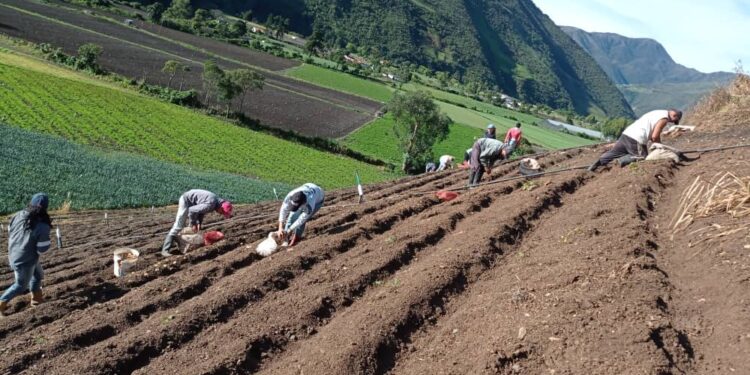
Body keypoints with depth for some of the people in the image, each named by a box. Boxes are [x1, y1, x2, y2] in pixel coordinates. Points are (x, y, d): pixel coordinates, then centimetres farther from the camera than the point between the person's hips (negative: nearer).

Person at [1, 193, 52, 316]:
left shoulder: (18, 215, -10)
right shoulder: (43, 226, -28)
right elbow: (42, 249, -20)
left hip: (13, 254, 7)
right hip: (25, 260, -7)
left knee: (38, 275, 27)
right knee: (21, 285, 19)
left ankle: (36, 298, 43)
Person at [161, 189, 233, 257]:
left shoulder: (216, 200, -1)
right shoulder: (210, 205, -31)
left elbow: (202, 210, 12)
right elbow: (191, 210, -27)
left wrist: (199, 223, 2)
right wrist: (193, 224, -15)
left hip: (192, 202, 10)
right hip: (186, 200, -10)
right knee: (178, 226, -12)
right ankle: (165, 250, -12)